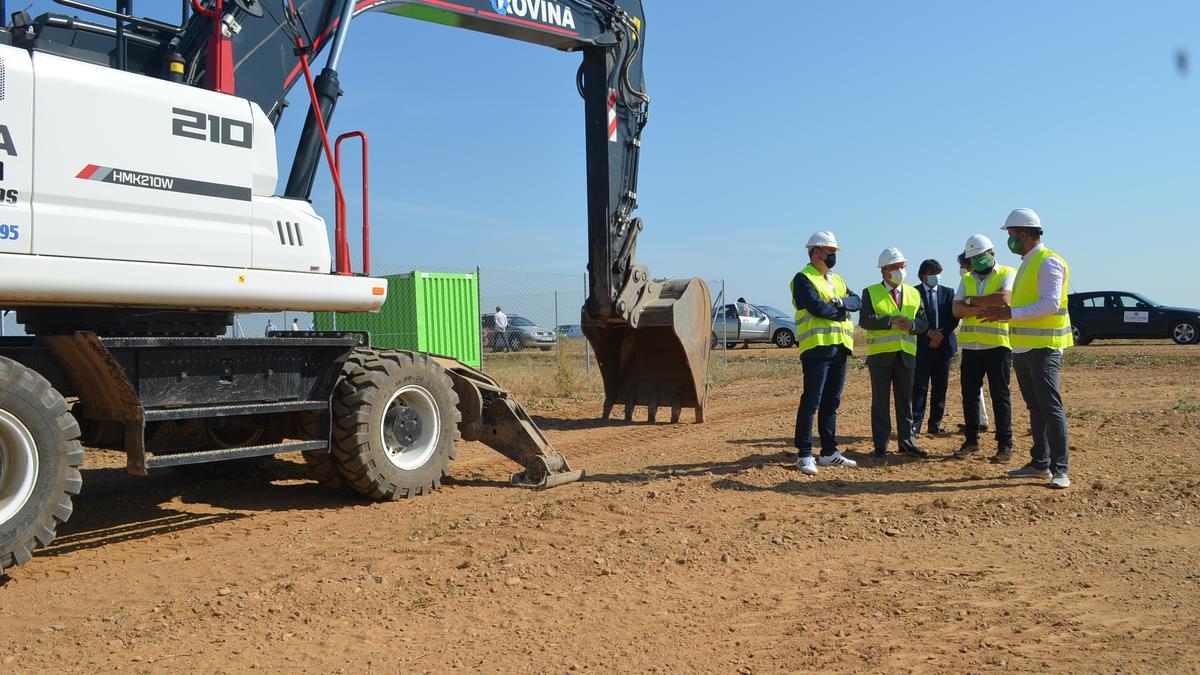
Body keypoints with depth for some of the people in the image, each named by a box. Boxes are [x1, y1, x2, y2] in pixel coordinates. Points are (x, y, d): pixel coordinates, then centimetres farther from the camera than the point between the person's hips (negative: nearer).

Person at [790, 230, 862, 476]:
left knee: (831, 402, 11)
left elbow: (857, 301, 8)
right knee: (811, 402, -7)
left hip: (839, 347, 8)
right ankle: (805, 454, -4)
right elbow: (817, 307, -18)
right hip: (817, 347, -8)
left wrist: (842, 302, -13)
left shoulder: (837, 280, 21)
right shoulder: (803, 279, -5)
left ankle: (829, 451, 17)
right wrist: (841, 312, -3)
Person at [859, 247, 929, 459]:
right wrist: (890, 321, -22)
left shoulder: (914, 293, 13)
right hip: (880, 355, -3)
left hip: (907, 354, 3)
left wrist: (912, 325, -14)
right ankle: (880, 446, 8)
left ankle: (906, 441, 18)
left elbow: (924, 322, 8)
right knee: (880, 402, 2)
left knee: (905, 401, 9)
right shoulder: (871, 292, 1)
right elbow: (865, 320, -12)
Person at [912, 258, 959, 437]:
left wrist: (941, 335, -7)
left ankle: (935, 424, 12)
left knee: (940, 387, 5)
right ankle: (915, 425, -5)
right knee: (919, 386, -7)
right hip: (922, 346, -3)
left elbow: (954, 317, 5)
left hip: (944, 345, 3)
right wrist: (929, 333, -15)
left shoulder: (948, 293, 11)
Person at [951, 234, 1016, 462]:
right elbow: (957, 309, 1)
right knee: (969, 394, 8)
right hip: (970, 345, 5)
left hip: (998, 344, -5)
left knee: (1000, 395, -1)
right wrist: (985, 307, -15)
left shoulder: (1007, 274, 0)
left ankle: (1004, 444, 6)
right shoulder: (967, 279, 14)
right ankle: (971, 440, 18)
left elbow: (1003, 299, -20)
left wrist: (972, 301, -9)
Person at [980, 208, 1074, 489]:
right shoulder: (1026, 264, 18)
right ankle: (1040, 463, 21)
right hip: (1023, 347, 10)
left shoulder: (1048, 262, -11)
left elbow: (1050, 304, -22)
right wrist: (1001, 313, 11)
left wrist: (1010, 313, -24)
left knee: (1050, 406, -10)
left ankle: (1060, 470, -8)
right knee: (1035, 407, 13)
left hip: (1044, 347, -10)